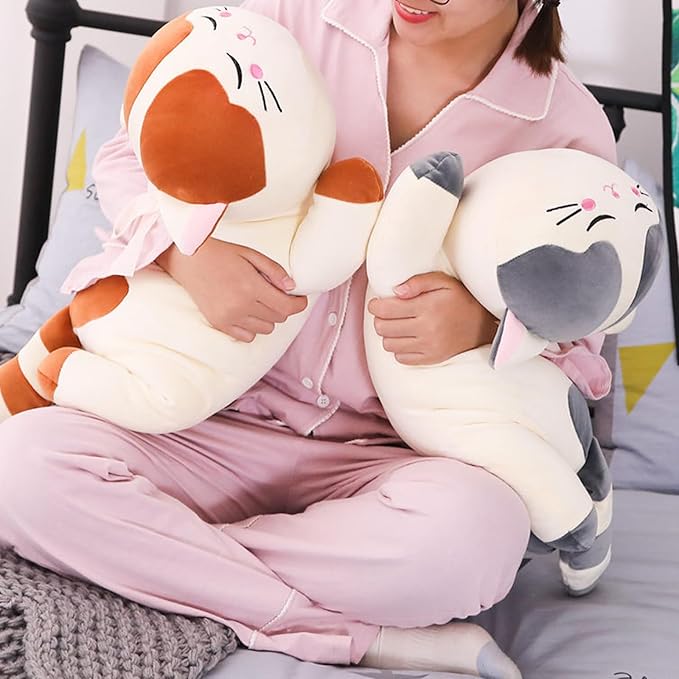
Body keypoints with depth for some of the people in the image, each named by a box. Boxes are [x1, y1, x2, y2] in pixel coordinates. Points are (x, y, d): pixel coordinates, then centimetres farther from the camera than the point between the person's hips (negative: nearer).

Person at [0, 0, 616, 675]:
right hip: (224, 421, 3)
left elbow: (572, 346, 7)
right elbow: (128, 156, 6)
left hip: (385, 458, -2)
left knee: (474, 528, -35)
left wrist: (486, 325, -18)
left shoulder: (570, 129, -1)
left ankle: (164, 560, -15)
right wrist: (187, 252, -17)